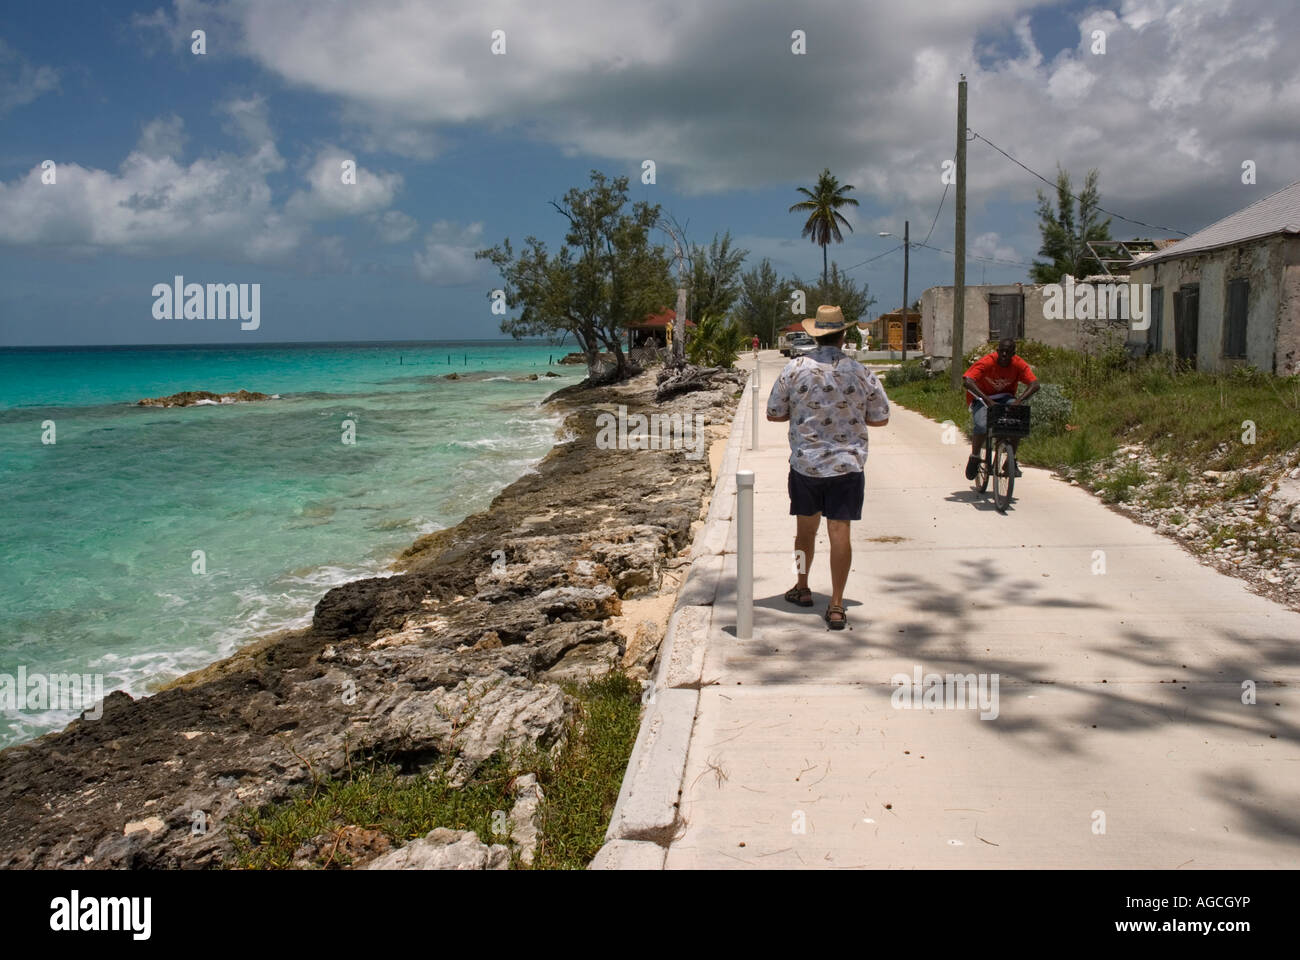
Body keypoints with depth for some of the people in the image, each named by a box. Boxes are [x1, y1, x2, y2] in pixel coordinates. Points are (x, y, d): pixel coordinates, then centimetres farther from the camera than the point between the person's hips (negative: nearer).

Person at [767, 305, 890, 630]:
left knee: (806, 529, 18)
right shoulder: (861, 373, -5)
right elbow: (881, 418, 5)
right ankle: (836, 606, 2)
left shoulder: (794, 369, -6)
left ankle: (802, 588, 34)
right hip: (847, 466, -1)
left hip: (805, 464, 1)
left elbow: (773, 414, 1)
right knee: (840, 533, 2)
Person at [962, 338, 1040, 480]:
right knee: (981, 426, -31)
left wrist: (1019, 400, -40)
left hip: (1005, 397, 3)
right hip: (982, 398, -3)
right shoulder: (986, 362, -24)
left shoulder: (1019, 365, -14)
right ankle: (974, 458, -3)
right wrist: (987, 400, -48)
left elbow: (1035, 384, -22)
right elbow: (967, 381, -36)